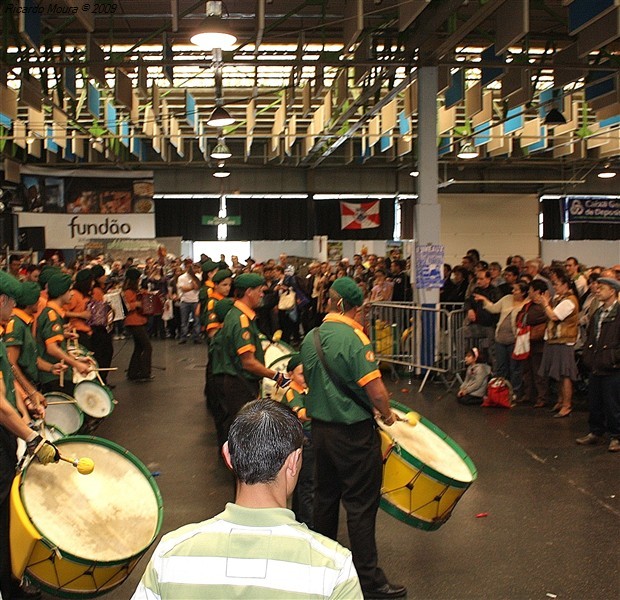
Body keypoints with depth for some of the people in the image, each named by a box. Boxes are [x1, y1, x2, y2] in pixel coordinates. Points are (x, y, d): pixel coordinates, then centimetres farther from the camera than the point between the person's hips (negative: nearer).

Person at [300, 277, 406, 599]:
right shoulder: (354, 338, -19)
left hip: (320, 426, 7)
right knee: (361, 505, 1)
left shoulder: (311, 337, 3)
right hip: (354, 433, -7)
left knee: (325, 496, 20)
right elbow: (376, 390, -24)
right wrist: (387, 415, -5)